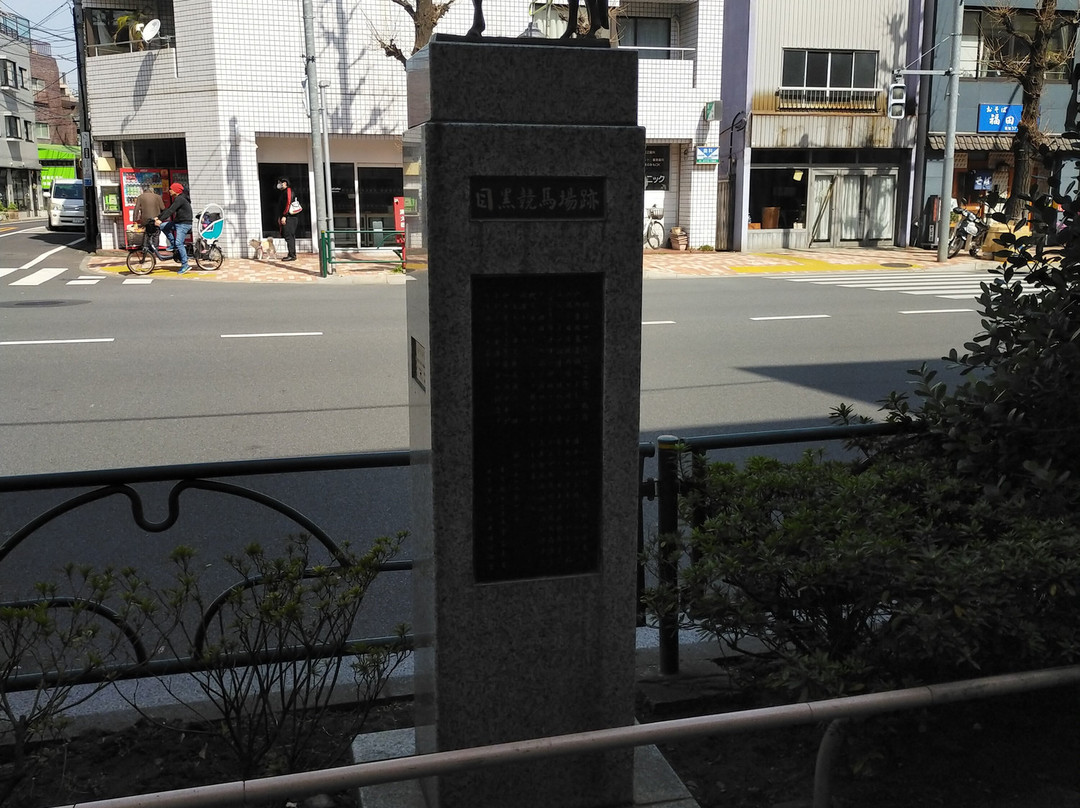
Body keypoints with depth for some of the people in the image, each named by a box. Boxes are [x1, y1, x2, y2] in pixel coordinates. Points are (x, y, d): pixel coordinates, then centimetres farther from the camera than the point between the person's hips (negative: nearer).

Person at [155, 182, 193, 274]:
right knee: (163, 226, 6)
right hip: (178, 222, 10)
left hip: (184, 224, -10)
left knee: (179, 243, -14)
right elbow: (168, 209, 19)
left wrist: (161, 220, -27)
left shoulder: (180, 199, -16)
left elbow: (170, 211, -23)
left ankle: (185, 265, -10)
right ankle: (174, 246, 9)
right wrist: (158, 217, 13)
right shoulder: (176, 199, 17)